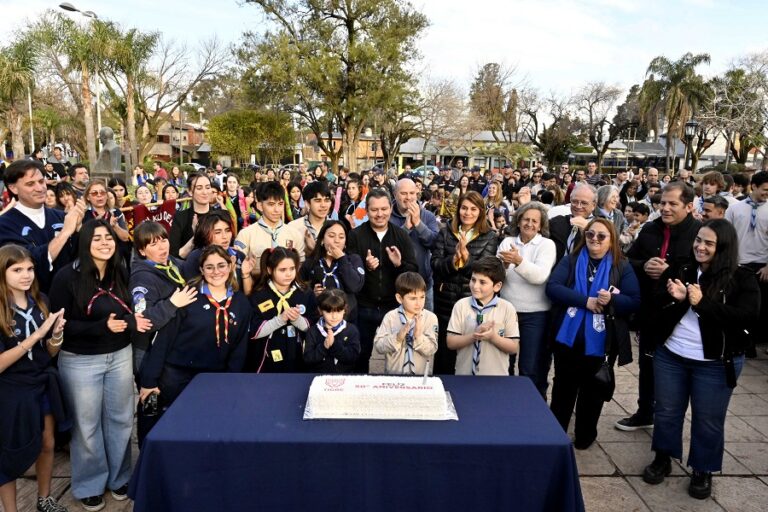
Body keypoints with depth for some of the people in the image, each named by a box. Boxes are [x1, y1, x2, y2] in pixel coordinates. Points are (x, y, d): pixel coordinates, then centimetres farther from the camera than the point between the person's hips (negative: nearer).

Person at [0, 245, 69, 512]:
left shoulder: (40, 301, -2)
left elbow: (50, 352, 5)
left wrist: (57, 334, -17)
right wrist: (37, 334, -28)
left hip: (44, 384, 5)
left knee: (47, 445, 18)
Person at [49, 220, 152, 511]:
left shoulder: (120, 274, 2)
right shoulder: (67, 276, -13)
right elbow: (59, 325, -14)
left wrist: (133, 321, -10)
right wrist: (102, 326, -24)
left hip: (120, 356, 4)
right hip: (80, 361, -4)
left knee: (120, 419, 14)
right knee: (87, 425, 10)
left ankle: (119, 477, 34)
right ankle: (90, 485, 31)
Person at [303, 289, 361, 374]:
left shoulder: (351, 330, 4)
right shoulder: (313, 331, 5)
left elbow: (354, 357, -6)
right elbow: (307, 359, -2)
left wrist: (335, 344, -15)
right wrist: (323, 347, -15)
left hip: (345, 376, 0)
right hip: (318, 377, 0)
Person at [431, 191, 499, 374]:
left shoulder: (489, 237, -1)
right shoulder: (445, 232, 3)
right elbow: (435, 263, -5)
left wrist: (465, 255, -25)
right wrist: (453, 260, -23)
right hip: (445, 299, 1)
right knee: (443, 350, 11)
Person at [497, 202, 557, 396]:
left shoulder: (547, 244, -4)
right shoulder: (507, 242, 5)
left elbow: (540, 276, -19)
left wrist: (519, 261, -34)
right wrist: (503, 266, -20)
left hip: (535, 314, -3)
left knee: (531, 369, 3)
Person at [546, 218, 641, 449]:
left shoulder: (622, 267, 0)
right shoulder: (570, 260, 1)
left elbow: (635, 301, -5)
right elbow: (552, 287, -11)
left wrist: (612, 300, -25)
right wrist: (586, 301, -21)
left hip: (601, 342, 0)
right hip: (568, 337, 0)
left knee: (592, 390, 15)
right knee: (564, 387, 13)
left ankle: (585, 434, 31)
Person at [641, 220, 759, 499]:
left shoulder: (741, 278, -6)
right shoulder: (683, 272, 5)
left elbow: (748, 315, -19)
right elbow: (659, 309, 6)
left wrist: (702, 303, -23)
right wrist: (675, 298, -16)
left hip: (715, 363, -3)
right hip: (670, 355, 4)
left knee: (708, 419, 10)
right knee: (666, 410, 14)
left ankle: (702, 470, 29)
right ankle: (663, 458, 34)